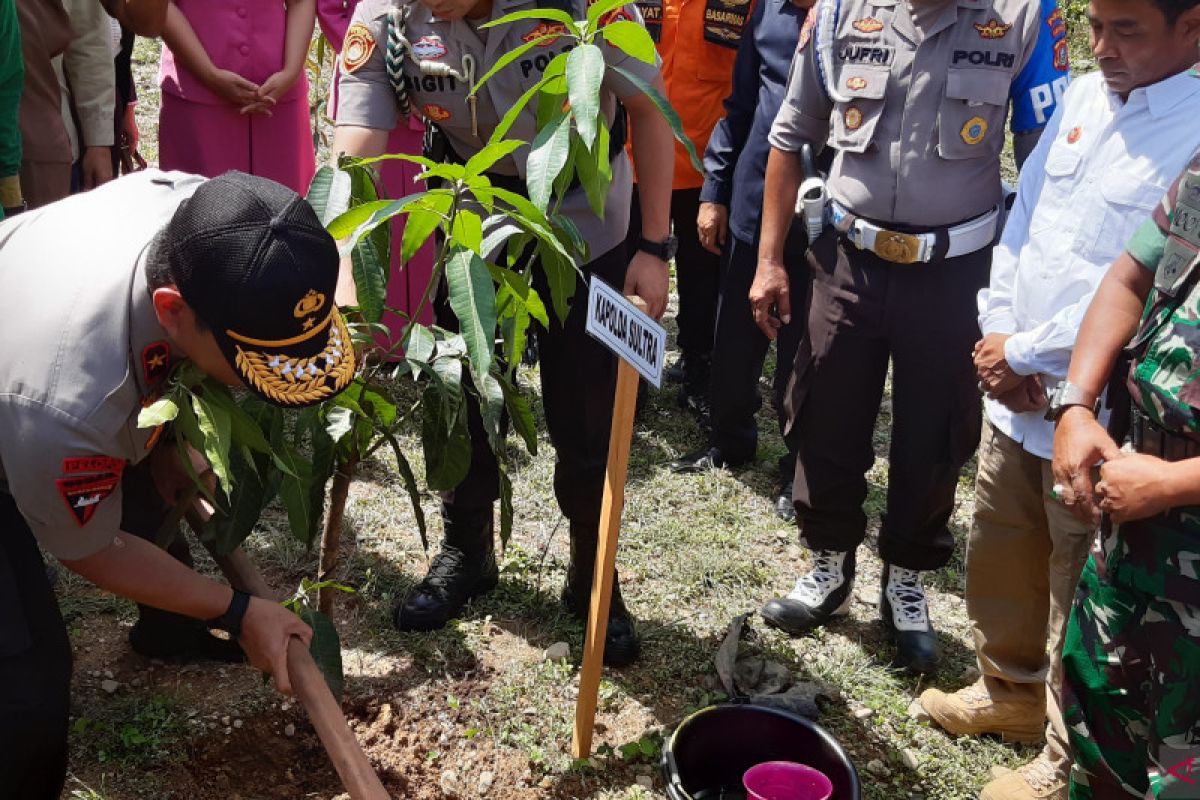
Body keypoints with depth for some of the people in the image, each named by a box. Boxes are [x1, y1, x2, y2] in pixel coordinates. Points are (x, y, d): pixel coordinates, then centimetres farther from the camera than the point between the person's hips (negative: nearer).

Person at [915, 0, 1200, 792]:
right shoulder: (1084, 96, 6)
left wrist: (1024, 353, -12)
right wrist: (999, 336, -3)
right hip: (1016, 391, 7)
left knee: (1080, 593, 7)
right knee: (999, 556, 21)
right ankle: (1012, 689, 45)